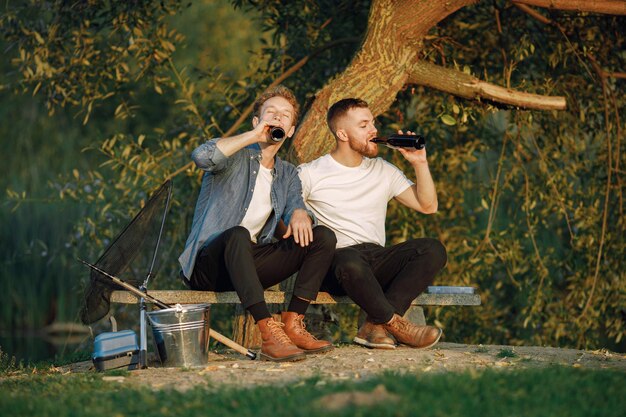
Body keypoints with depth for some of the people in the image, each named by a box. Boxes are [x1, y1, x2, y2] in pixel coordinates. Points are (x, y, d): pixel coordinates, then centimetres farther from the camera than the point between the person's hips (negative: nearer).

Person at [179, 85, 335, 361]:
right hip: (209, 264, -6)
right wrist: (254, 136, -18)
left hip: (250, 261, 6)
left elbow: (295, 204, 2)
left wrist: (300, 214, -23)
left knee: (323, 236, -10)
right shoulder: (236, 155, 2)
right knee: (238, 234, -40)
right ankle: (269, 333, -48)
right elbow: (201, 156, -21)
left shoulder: (288, 174, 21)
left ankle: (293, 324, -20)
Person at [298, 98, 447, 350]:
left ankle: (376, 326, -28)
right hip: (336, 261, -5)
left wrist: (420, 163, 5)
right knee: (351, 262, -42)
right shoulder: (310, 174, 5)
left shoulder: (383, 171, 19)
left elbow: (427, 206, 16)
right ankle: (398, 325, -22)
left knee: (433, 250, -22)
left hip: (378, 262, 5)